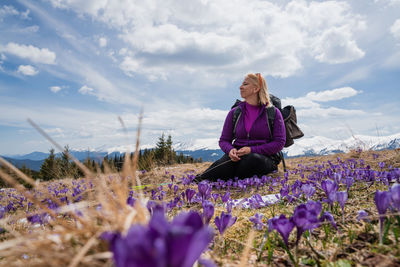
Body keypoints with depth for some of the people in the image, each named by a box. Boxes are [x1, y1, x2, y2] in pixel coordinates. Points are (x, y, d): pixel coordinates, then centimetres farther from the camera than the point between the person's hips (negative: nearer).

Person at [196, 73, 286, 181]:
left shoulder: (273, 113, 3)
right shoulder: (234, 113, 12)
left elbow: (279, 142, -3)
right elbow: (224, 140, 14)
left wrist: (252, 150, -16)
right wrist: (230, 150, -12)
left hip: (264, 157, -2)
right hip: (238, 156, 2)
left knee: (254, 159, -39)